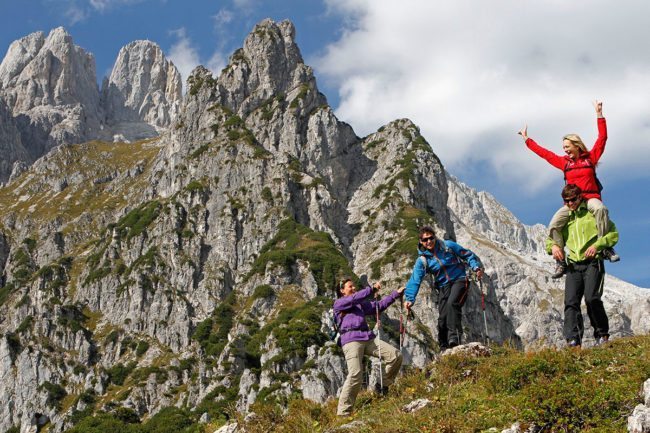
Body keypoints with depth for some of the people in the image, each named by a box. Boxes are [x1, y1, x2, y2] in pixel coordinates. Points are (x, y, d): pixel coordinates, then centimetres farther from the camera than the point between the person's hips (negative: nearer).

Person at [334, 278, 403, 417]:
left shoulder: (361, 304, 29)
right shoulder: (338, 303, 9)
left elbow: (379, 305, 25)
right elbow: (354, 299, -9)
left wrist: (396, 293, 19)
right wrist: (372, 289, -12)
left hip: (368, 338, 7)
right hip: (351, 339, -7)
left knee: (396, 356, -7)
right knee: (355, 375, -22)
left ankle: (383, 386, 11)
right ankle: (343, 413, -16)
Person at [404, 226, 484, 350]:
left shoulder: (448, 246, -3)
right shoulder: (422, 260, -1)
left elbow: (468, 255, 5)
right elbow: (415, 280, -8)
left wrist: (477, 267, -10)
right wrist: (410, 299, -20)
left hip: (459, 280, -3)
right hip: (443, 287, 3)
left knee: (452, 303, -30)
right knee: (442, 317, -4)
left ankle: (455, 337, -35)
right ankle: (444, 347, 11)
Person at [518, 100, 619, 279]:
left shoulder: (590, 157, 7)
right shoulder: (564, 162, 14)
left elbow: (602, 138, 1)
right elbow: (544, 153, 21)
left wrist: (599, 115, -4)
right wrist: (527, 139, 24)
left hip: (591, 198, -3)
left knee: (601, 209, -39)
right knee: (554, 224, -19)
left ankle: (606, 247, -29)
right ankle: (560, 261, -12)